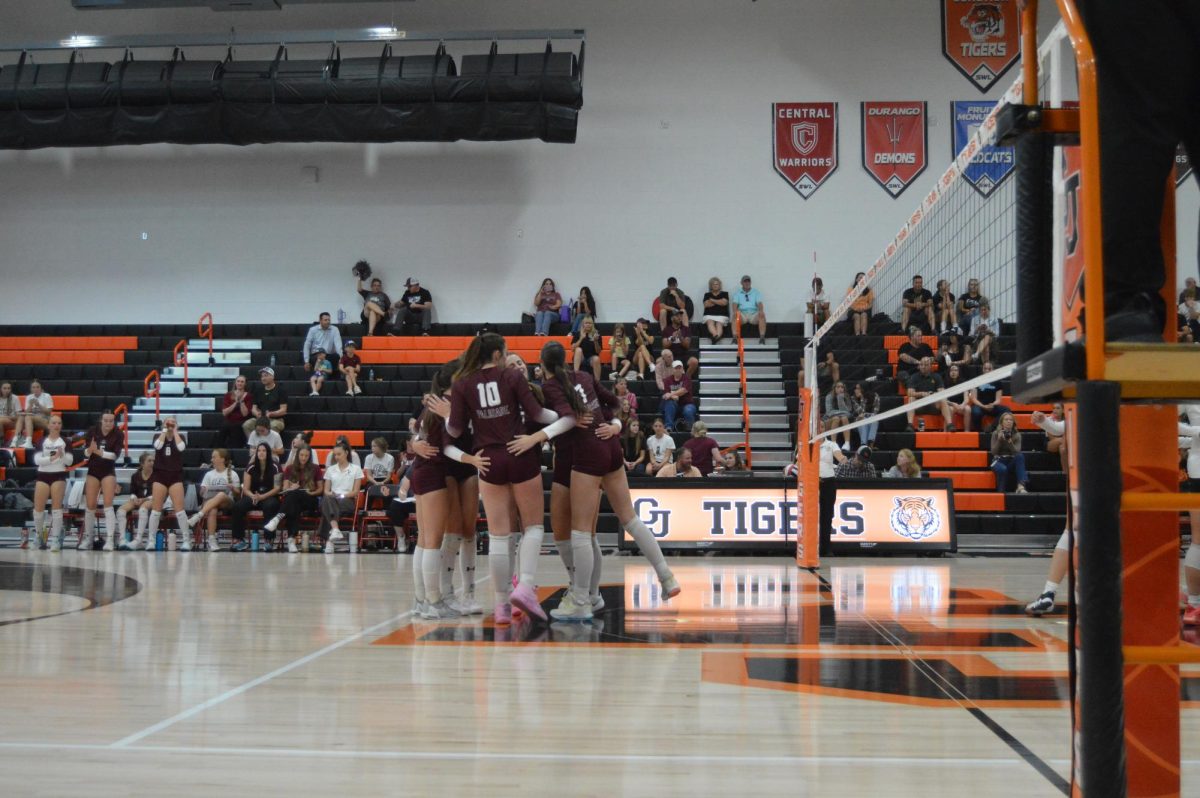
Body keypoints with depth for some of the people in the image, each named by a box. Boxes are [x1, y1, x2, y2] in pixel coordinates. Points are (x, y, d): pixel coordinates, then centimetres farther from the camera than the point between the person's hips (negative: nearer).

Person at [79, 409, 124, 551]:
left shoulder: (118, 435, -10)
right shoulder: (92, 432, -6)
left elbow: (115, 455, -19)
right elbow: (85, 452, -9)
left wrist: (99, 452, -32)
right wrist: (90, 449, -32)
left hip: (108, 472, -2)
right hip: (93, 471, 2)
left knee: (108, 505, -11)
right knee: (90, 506, 7)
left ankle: (110, 539, -12)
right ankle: (88, 538, 20)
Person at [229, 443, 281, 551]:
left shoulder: (275, 468, -1)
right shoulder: (251, 468, 7)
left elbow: (277, 488, -6)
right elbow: (246, 489, 5)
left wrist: (262, 497, -19)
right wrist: (253, 496, -18)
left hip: (269, 497, -3)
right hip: (252, 496, 3)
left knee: (269, 506, -39)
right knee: (237, 507, -27)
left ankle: (269, 540, -34)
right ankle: (239, 540, -23)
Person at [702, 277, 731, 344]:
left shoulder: (724, 294, 19)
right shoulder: (707, 295, 22)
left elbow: (724, 302, -1)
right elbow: (706, 304, 3)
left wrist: (712, 300, 6)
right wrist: (718, 302, 5)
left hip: (722, 315, 0)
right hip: (709, 315, 0)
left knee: (719, 324, -33)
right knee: (710, 322, -35)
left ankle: (717, 336, -64)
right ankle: (716, 335, -63)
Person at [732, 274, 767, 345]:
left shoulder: (756, 292, 14)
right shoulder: (737, 293, 14)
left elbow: (759, 303, -1)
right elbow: (735, 303, -2)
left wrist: (761, 310, -24)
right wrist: (735, 311, -26)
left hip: (754, 314, 0)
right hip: (742, 314, 0)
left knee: (762, 315, -31)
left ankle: (762, 337, -40)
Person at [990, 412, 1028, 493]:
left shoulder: (1017, 435, 1)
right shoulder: (996, 434, -1)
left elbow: (1017, 452, -11)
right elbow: (993, 452, -8)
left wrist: (1010, 442, -27)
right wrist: (999, 440, -20)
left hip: (1011, 461, 2)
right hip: (999, 461, -2)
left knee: (1020, 456, -33)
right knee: (1003, 469, -39)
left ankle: (1021, 486, -41)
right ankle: (1002, 492, -23)